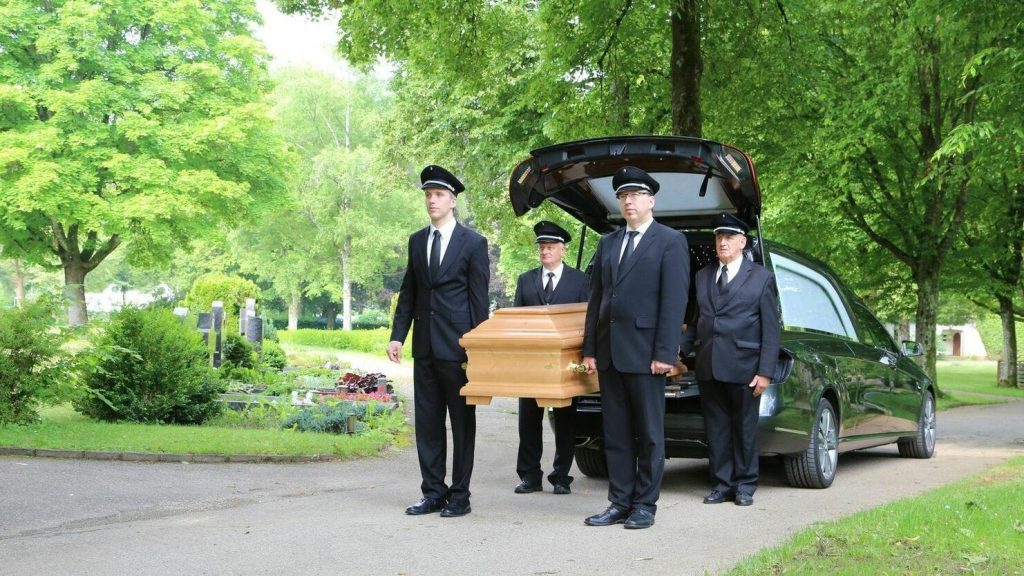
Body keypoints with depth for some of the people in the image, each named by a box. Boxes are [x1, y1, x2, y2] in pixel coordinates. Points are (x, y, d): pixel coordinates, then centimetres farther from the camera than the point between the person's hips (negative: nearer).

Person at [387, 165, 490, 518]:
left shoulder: (473, 243, -3)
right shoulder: (417, 241, 12)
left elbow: (479, 299, -4)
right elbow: (408, 292, 14)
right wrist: (398, 335, 6)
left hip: (457, 346, -5)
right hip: (425, 346, 5)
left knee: (462, 423, 3)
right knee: (427, 422, 8)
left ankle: (460, 496, 10)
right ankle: (434, 492, 16)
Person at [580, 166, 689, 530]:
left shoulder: (670, 242, -2)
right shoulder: (608, 243, 16)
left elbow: (674, 301, -9)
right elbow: (596, 298, 15)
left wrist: (665, 352, -15)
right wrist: (589, 348, 8)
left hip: (644, 351, -6)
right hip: (609, 352, 6)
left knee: (649, 432, 3)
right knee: (615, 432, 9)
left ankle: (645, 505, 10)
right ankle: (620, 503, 15)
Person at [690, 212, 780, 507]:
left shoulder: (761, 278, 2)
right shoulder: (702, 276, 14)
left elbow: (771, 328, -3)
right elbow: (697, 319, 12)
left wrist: (765, 371, -10)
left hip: (743, 367, -4)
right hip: (708, 367, 4)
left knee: (745, 428, 4)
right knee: (716, 427, 7)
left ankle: (744, 485, 13)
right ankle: (721, 484, 13)